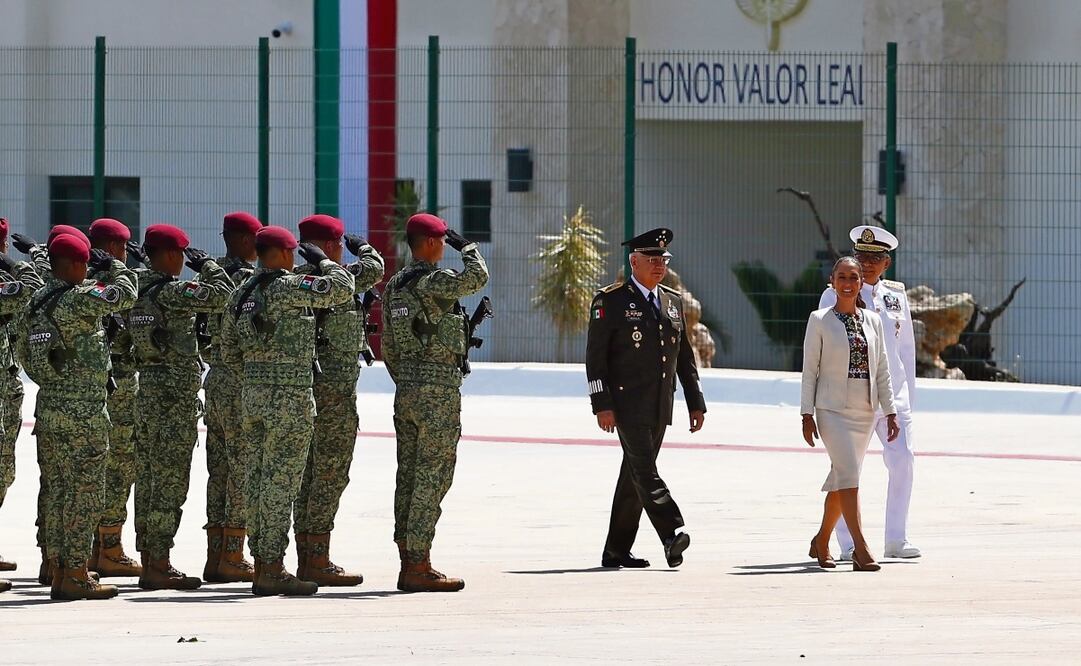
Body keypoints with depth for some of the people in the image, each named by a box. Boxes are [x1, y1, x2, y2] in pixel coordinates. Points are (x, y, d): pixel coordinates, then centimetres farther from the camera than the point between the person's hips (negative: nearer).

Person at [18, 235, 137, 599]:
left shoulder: (36, 303, 10)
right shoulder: (78, 298, -16)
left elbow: (25, 353, 16)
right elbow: (124, 294, -10)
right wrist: (113, 266, 6)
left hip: (49, 409, 8)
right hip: (83, 412, -8)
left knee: (59, 491, 11)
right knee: (84, 493, -4)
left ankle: (60, 574, 13)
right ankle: (76, 576, -4)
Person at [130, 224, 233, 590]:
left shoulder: (140, 288, 8)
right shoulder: (170, 292, -15)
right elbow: (220, 295, -20)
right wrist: (206, 265, -4)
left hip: (147, 390, 9)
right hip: (176, 392, -9)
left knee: (148, 477, 11)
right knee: (169, 478, -6)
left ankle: (149, 560, 15)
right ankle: (159, 565, -6)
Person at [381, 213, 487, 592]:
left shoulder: (394, 286, 13)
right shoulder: (433, 281, -13)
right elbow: (476, 278, -28)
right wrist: (465, 246, -9)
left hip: (407, 389, 9)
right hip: (439, 387, -9)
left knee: (409, 475, 9)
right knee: (433, 476, -7)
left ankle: (408, 565, 11)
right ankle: (420, 566, -9)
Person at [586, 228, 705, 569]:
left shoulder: (673, 302, 16)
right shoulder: (610, 301, -3)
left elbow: (685, 357, 20)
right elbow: (595, 356, -7)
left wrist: (696, 401, 14)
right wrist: (602, 405, -14)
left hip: (660, 407, 6)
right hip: (627, 401, -6)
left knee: (634, 476, 8)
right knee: (645, 469, -17)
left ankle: (617, 551, 12)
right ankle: (672, 536, -29)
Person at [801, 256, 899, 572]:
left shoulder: (873, 321, 9)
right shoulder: (820, 321, -2)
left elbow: (882, 371, 11)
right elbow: (809, 369, -2)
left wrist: (890, 412, 6)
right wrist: (807, 414, -7)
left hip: (864, 411, 5)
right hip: (832, 409, -5)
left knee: (842, 476, 12)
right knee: (848, 473, -16)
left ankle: (821, 541, 28)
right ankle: (861, 550, -21)